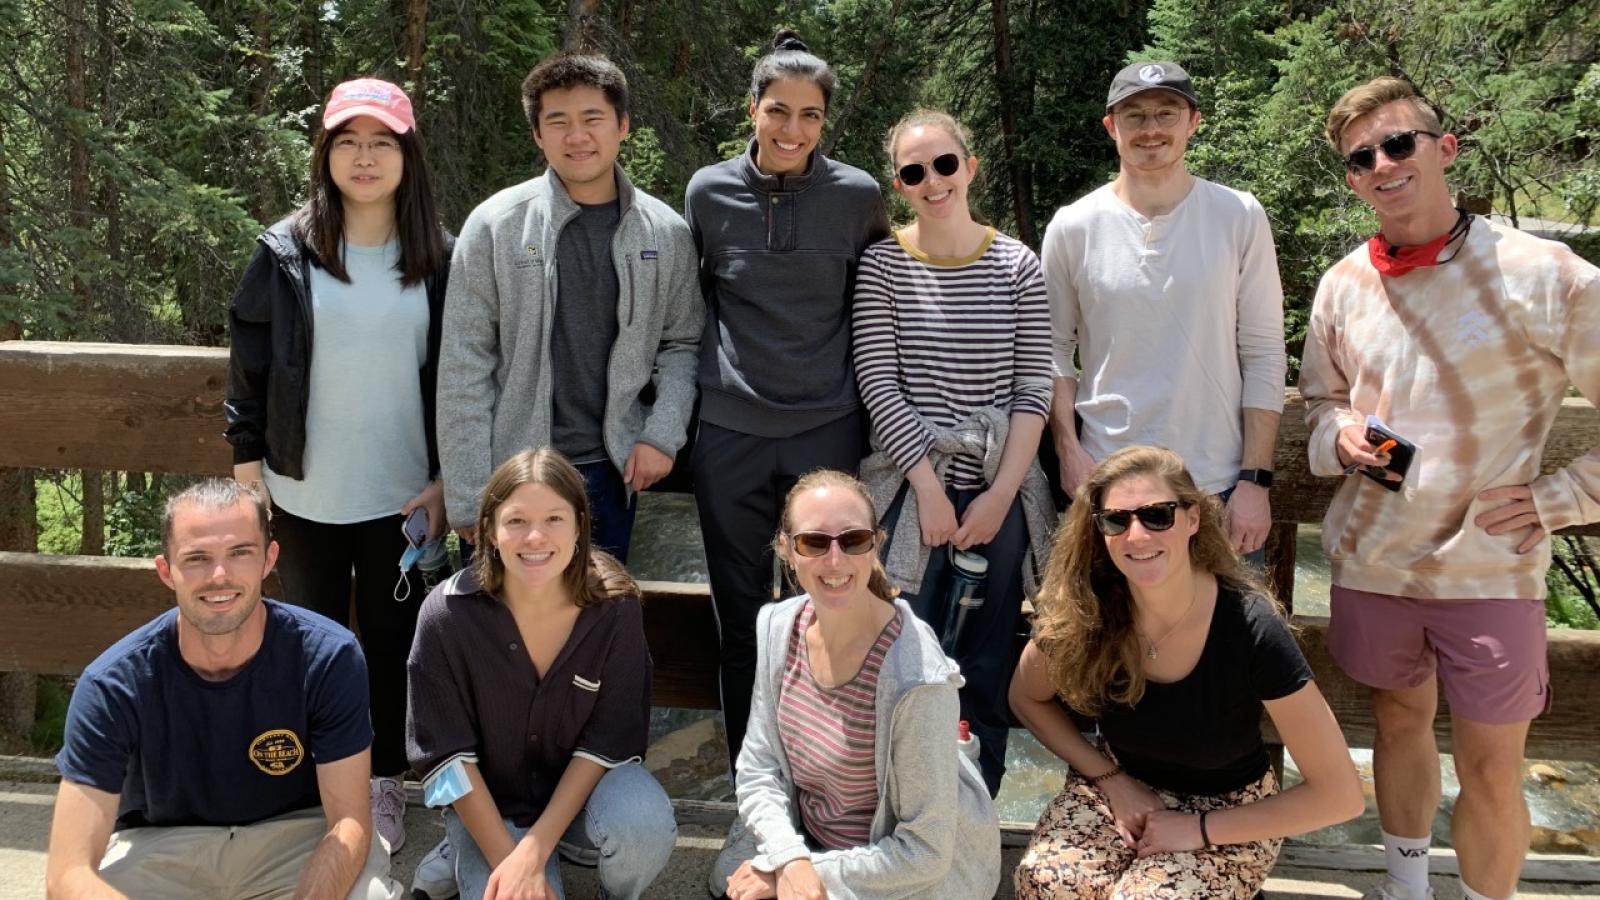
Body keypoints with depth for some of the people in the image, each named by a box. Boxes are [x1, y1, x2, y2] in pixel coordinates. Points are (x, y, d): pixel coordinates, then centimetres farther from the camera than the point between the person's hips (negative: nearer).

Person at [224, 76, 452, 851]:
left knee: (392, 641, 10)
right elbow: (248, 366, 1)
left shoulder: (438, 260, -2)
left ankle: (383, 785, 26)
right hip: (306, 494, 0)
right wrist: (247, 467, -1)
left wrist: (444, 480, -2)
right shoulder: (286, 252, -2)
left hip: (400, 494, 0)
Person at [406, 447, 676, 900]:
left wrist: (533, 850, -21)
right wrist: (507, 859, -18)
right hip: (487, 804, 0)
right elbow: (445, 752, -12)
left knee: (643, 823, -31)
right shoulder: (447, 614, -19)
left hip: (584, 786, 0)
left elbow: (609, 740, -13)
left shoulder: (615, 608, -17)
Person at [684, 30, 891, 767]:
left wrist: (869, 387, 9)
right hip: (731, 431, 1)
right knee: (741, 615, 9)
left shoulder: (858, 195, -3)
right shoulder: (709, 192, -1)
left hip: (828, 428, 0)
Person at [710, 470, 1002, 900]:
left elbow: (924, 852, -21)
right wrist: (790, 861, -20)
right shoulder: (780, 625, -9)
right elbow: (759, 768, -4)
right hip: (804, 836, 5)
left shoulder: (915, 679, -28)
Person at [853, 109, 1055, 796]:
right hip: (910, 488, -1)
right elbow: (878, 384, -4)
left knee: (988, 667, 7)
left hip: (998, 491, 1)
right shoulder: (881, 264, 2)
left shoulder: (1016, 265, 5)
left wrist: (1001, 494, -7)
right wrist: (930, 490, -9)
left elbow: (1033, 391, 2)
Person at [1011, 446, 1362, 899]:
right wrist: (1111, 778, -7)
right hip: (1123, 790, 2)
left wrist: (1199, 828, -18)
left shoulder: (1251, 630, -26)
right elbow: (1028, 698, 5)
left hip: (1227, 815, -2)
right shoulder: (1082, 610, -19)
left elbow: (1340, 795, -20)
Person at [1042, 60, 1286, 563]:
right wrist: (1069, 451, -5)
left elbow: (1264, 355, 0)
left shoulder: (1240, 218, -1)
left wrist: (1256, 480, -5)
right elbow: (1056, 350, 7)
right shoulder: (1072, 229, 1)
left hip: (1221, 485, 0)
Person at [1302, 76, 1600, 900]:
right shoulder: (1343, 285, 1)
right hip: (1370, 560, 4)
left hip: (1490, 567, -4)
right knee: (1400, 721, 20)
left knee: (1491, 771, 3)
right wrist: (1339, 434, -5)